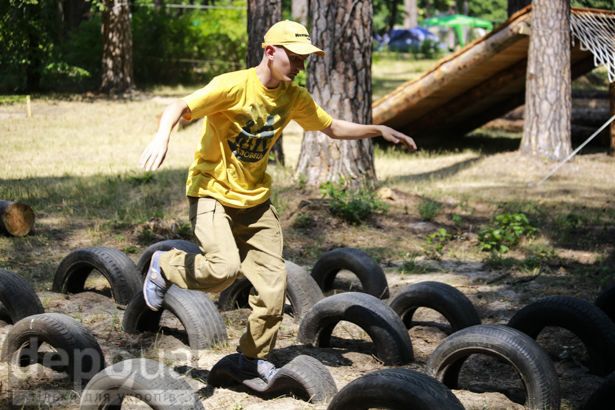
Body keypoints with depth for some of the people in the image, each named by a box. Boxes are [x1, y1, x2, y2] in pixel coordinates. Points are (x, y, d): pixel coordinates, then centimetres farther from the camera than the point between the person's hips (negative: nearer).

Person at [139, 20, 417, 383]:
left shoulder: (295, 97, 1)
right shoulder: (233, 86, -19)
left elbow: (333, 128, 16)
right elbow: (179, 108, -26)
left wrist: (379, 130, 5)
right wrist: (163, 136, -47)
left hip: (256, 201, 6)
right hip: (212, 193, -6)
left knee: (273, 283, 0)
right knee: (225, 268, -27)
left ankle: (254, 357, 23)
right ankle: (165, 266, 5)